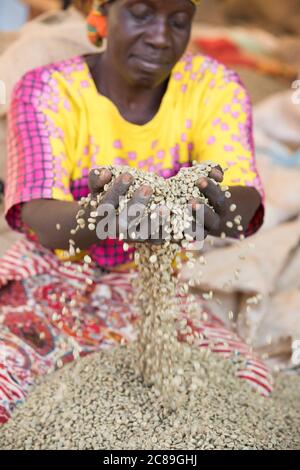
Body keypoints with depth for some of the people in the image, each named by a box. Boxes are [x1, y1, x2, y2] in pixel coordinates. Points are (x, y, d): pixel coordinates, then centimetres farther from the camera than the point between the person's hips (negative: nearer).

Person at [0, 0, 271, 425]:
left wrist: (222, 208, -49)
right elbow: (40, 218, -27)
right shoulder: (47, 90, -13)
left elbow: (245, 197, -24)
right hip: (53, 284, -1)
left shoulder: (212, 86, -7)